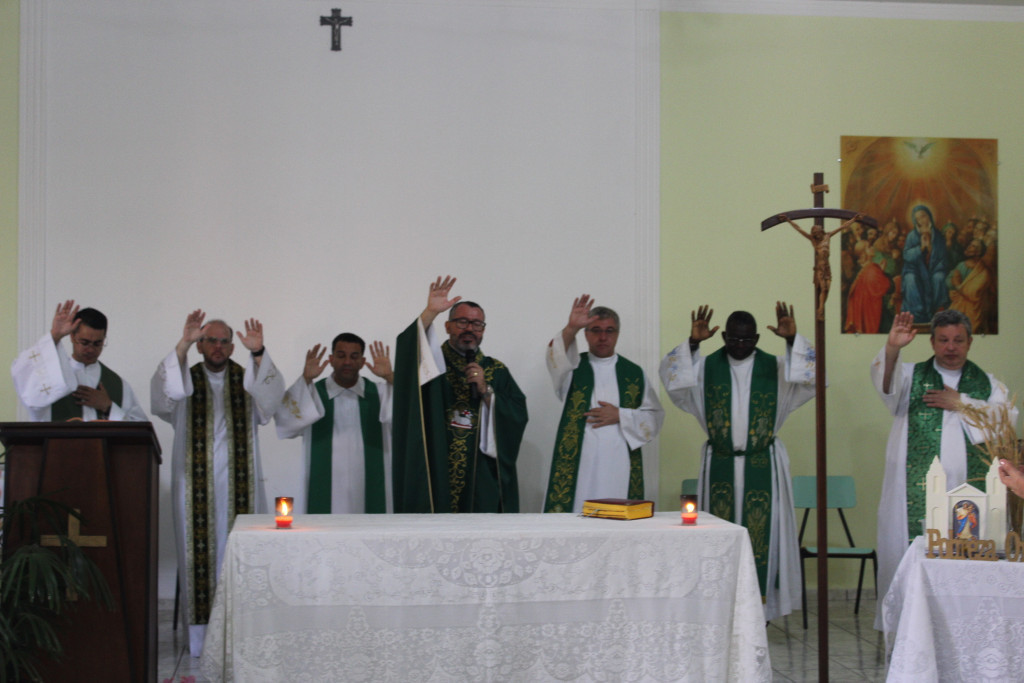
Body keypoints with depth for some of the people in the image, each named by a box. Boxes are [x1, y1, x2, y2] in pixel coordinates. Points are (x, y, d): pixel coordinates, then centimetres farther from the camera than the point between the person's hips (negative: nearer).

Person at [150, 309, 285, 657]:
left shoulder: (247, 380, 10)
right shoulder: (185, 380, 8)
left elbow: (272, 396, -12)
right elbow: (162, 393, -14)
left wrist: (258, 353, -28)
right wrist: (183, 345, -26)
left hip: (239, 486, 1)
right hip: (196, 484, 0)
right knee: (200, 551, -2)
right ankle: (200, 635, 2)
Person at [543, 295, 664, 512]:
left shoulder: (634, 374, 14)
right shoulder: (572, 367, 9)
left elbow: (654, 417, 10)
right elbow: (557, 358, -14)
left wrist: (620, 416, -5)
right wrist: (570, 329, -31)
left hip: (619, 468, 1)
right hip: (578, 467, -1)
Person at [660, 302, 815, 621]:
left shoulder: (776, 368, 4)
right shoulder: (706, 367, 4)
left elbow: (812, 375, -8)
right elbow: (671, 376, -9)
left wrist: (793, 340, -22)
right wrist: (691, 343, -23)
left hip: (763, 467, 0)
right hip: (719, 466, 0)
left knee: (761, 532, 0)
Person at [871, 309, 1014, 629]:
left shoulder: (989, 384, 16)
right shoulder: (911, 376, 10)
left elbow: (1006, 421, 0)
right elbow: (885, 381, -13)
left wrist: (962, 404, -5)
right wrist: (892, 348, -32)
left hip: (969, 491, 1)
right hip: (917, 492, -1)